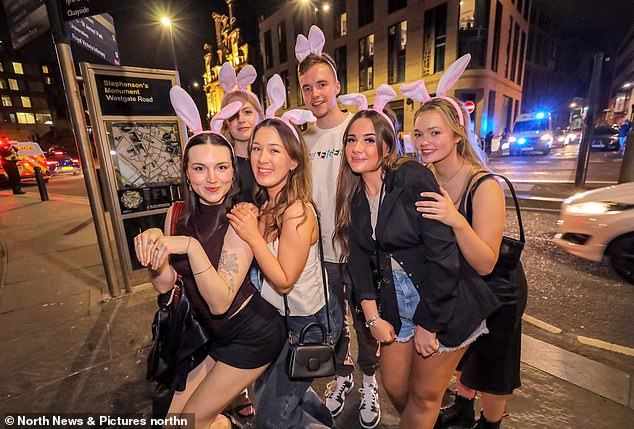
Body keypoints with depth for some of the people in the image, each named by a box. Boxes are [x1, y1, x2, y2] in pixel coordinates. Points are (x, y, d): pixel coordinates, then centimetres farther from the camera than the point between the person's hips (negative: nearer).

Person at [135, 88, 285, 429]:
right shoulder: (177, 214, -3)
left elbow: (220, 302, -24)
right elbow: (164, 285, -2)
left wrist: (191, 246, -36)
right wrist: (153, 245, -19)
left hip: (252, 335, -6)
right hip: (213, 333, 6)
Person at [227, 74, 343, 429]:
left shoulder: (298, 211, -27)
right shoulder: (264, 204, -2)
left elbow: (284, 280, -22)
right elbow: (256, 266, 3)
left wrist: (253, 236, -28)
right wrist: (247, 223, -9)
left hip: (307, 322, -8)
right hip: (280, 316, 8)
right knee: (267, 387, 30)